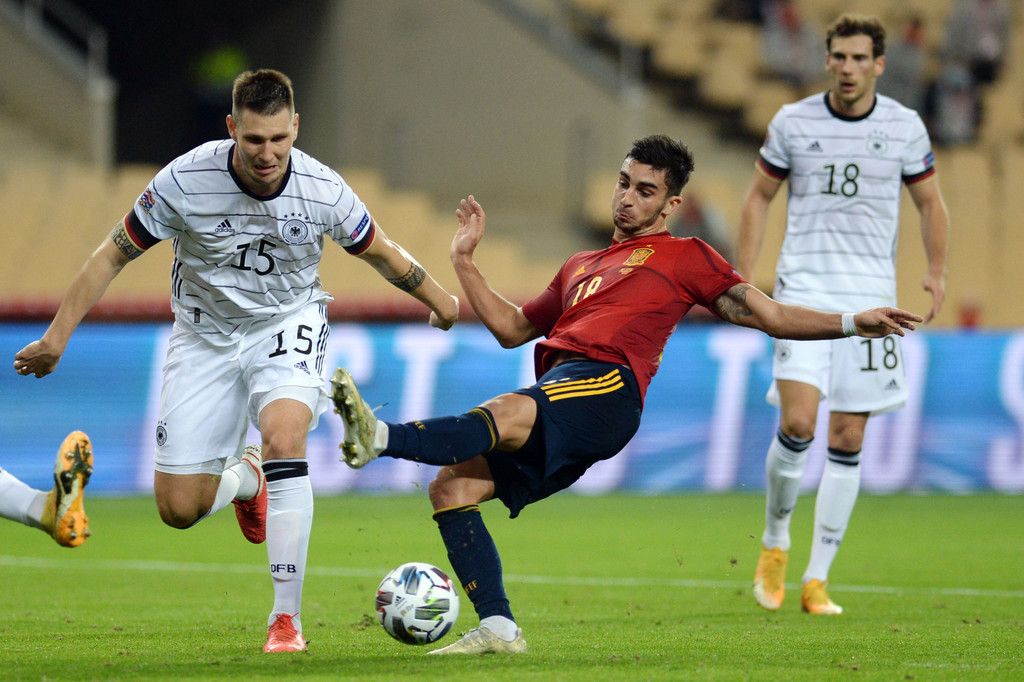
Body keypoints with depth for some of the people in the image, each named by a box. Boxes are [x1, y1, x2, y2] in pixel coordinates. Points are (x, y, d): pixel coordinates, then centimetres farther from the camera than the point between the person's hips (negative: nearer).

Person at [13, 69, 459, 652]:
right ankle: (245, 477, 37)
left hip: (288, 326, -1)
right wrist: (57, 337, -10)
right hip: (206, 335, 1)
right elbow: (115, 254, -10)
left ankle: (287, 617, -25)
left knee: (283, 434, -33)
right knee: (179, 510, -2)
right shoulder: (184, 182, -23)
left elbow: (381, 253, 1)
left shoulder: (323, 191, -20)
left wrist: (440, 300, 14)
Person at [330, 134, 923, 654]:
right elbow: (511, 328, 40)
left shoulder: (685, 257, 18)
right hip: (555, 400, 7)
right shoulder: (581, 267, 36)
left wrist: (852, 323, 4)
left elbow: (769, 315, 14)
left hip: (607, 385, -7)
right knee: (453, 486, -11)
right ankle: (498, 627, -11)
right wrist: (465, 261, 36)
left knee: (507, 415, -36)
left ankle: (381, 439, -55)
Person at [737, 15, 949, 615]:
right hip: (804, 289, -1)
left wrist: (937, 271, 0)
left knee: (848, 441, 1)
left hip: (871, 296, 1)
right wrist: (744, 275, 3)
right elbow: (760, 197, 11)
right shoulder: (793, 122, 1)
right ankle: (775, 542, 9)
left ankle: (817, 579, 9)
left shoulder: (905, 127, 3)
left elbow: (930, 203, 13)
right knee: (797, 423, -17)